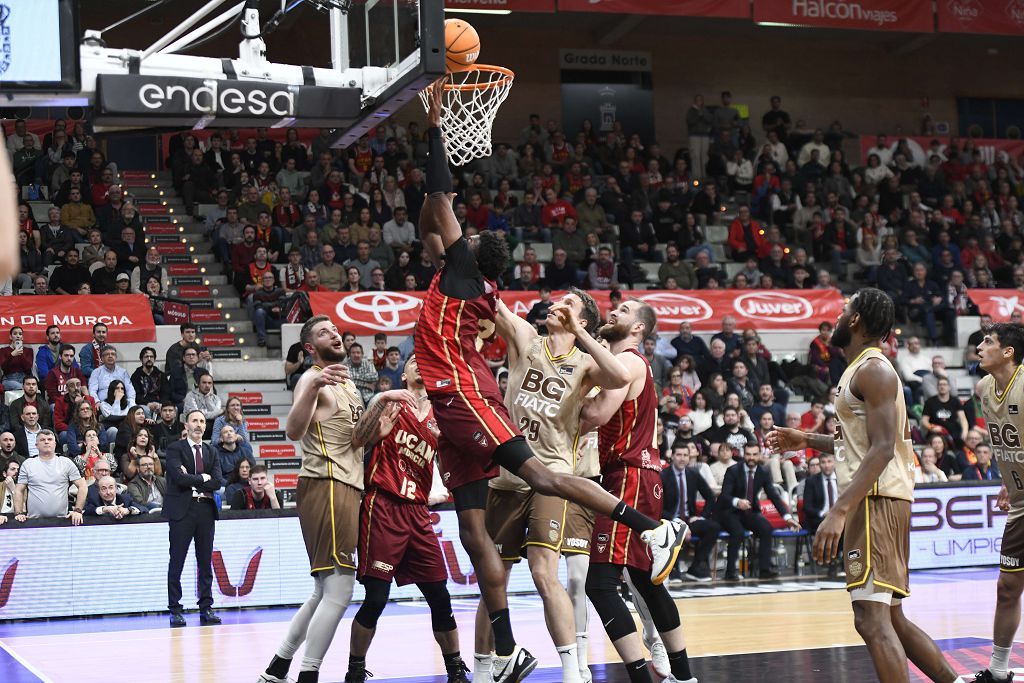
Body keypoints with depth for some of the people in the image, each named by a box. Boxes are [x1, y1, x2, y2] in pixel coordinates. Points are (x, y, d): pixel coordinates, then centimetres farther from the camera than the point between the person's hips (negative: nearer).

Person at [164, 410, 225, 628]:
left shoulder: (210, 452, 16)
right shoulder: (175, 449, 1)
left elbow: (218, 481, 2)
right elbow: (179, 477, -15)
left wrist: (193, 482, -8)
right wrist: (202, 478, -5)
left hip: (205, 509, 5)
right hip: (182, 510, -4)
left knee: (205, 562, 5)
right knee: (176, 562, -2)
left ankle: (206, 608, 10)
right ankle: (175, 610, 2)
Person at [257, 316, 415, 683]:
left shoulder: (347, 384, 21)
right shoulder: (313, 378, -7)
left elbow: (356, 436, 15)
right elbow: (293, 431, -23)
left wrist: (382, 404, 2)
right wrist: (314, 387, -38)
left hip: (347, 487, 10)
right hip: (326, 486, -10)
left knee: (325, 592, 14)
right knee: (338, 590, -16)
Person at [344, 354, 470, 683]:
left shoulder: (439, 419, 12)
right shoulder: (392, 405, 0)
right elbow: (358, 443, -9)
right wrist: (377, 427, -27)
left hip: (417, 512, 5)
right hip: (383, 507, -5)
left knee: (440, 596, 5)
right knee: (376, 599, -7)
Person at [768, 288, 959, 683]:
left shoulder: (873, 369, -11)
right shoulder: (863, 370, 20)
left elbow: (883, 448, -21)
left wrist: (839, 511, -28)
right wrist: (807, 441, 28)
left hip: (876, 500, -11)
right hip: (870, 500, 11)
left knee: (871, 619, -16)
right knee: (890, 618, 15)